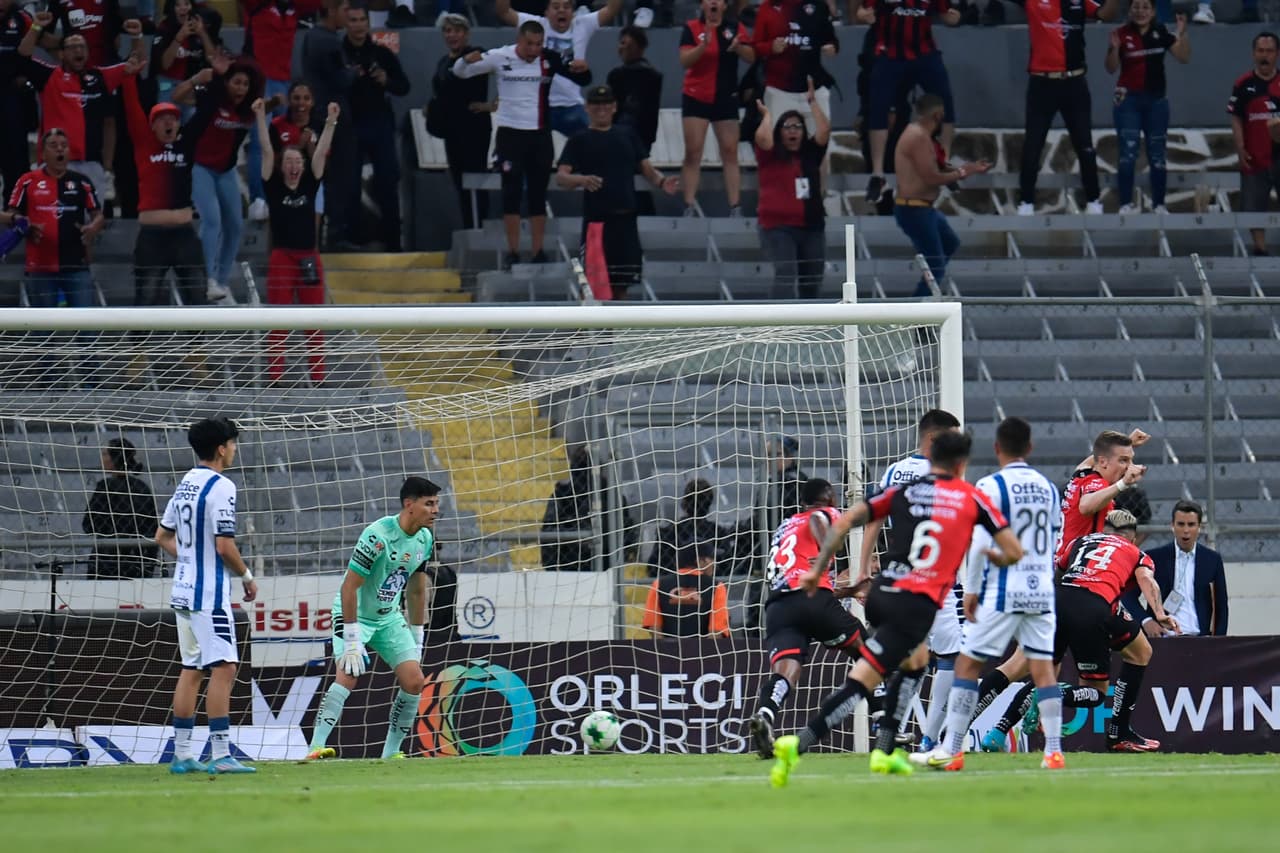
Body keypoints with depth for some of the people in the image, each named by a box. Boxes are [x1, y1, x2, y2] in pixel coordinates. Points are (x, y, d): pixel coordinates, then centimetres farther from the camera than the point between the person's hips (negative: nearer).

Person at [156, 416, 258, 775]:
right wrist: (247, 576, -3)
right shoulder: (220, 487, -15)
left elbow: (162, 536, 19)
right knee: (223, 668, -10)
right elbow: (225, 546, -18)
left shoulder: (186, 485, 12)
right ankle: (221, 755, -15)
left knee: (191, 670, 13)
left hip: (184, 589, 9)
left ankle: (181, 754, 14)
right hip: (209, 593, -9)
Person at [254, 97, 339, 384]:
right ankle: (274, 380, 0)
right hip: (281, 259, -3)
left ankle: (318, 379, 9)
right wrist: (261, 118, -13)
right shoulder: (274, 188, 1)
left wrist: (331, 122, -7)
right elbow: (267, 151, -6)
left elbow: (321, 152, 2)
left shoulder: (309, 186, 8)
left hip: (309, 259, 3)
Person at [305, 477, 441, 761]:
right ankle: (316, 748, -28)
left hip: (389, 617, 7)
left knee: (414, 681, -4)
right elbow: (349, 586, -25)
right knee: (347, 675, -26)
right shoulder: (377, 535, -26)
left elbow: (416, 591, 11)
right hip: (354, 613, -7)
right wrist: (352, 641, -27)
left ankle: (391, 752, 7)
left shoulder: (425, 539, -2)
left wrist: (416, 640, 12)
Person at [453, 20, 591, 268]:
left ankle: (538, 254, 10)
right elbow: (460, 72, -1)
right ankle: (512, 253, 4)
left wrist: (582, 69, -23)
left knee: (538, 196, 5)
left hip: (540, 135, 1)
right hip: (510, 133, -1)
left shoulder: (549, 60, -4)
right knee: (511, 193, -3)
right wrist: (467, 60, -24)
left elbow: (583, 80, 1)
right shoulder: (500, 58, -7)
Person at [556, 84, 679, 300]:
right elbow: (561, 176, -6)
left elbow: (647, 169, 14)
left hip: (626, 219, 4)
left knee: (621, 285, 8)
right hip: (596, 220, -4)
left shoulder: (627, 136, 15)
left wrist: (662, 182, -8)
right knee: (594, 284, -9)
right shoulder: (579, 141, 3)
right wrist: (581, 180, -28)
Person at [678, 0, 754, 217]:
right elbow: (685, 60, -13)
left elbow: (751, 57, -3)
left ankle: (735, 207, 0)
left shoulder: (735, 28, 3)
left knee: (730, 152, 0)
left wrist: (738, 47, -24)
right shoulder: (691, 28, -3)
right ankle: (689, 206, -4)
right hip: (696, 98, -2)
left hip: (726, 99, 2)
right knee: (693, 152, -5)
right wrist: (704, 45, -29)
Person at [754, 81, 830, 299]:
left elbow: (824, 130, 1)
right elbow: (762, 137, -19)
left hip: (811, 226, 5)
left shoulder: (810, 154, 11)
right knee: (786, 276, -19)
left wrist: (813, 102, 5)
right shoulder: (770, 156, 0)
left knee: (811, 283, 12)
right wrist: (767, 115, -2)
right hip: (778, 227, -5)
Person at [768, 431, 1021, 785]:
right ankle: (798, 745, -28)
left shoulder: (902, 492, 13)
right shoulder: (972, 498, 7)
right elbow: (1014, 551, 8)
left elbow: (844, 521, 5)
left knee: (915, 660, 31)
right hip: (917, 605, -5)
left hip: (881, 594, 5)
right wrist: (996, 557, 31)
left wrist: (818, 570, 10)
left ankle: (883, 750, 26)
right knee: (860, 681, -11)